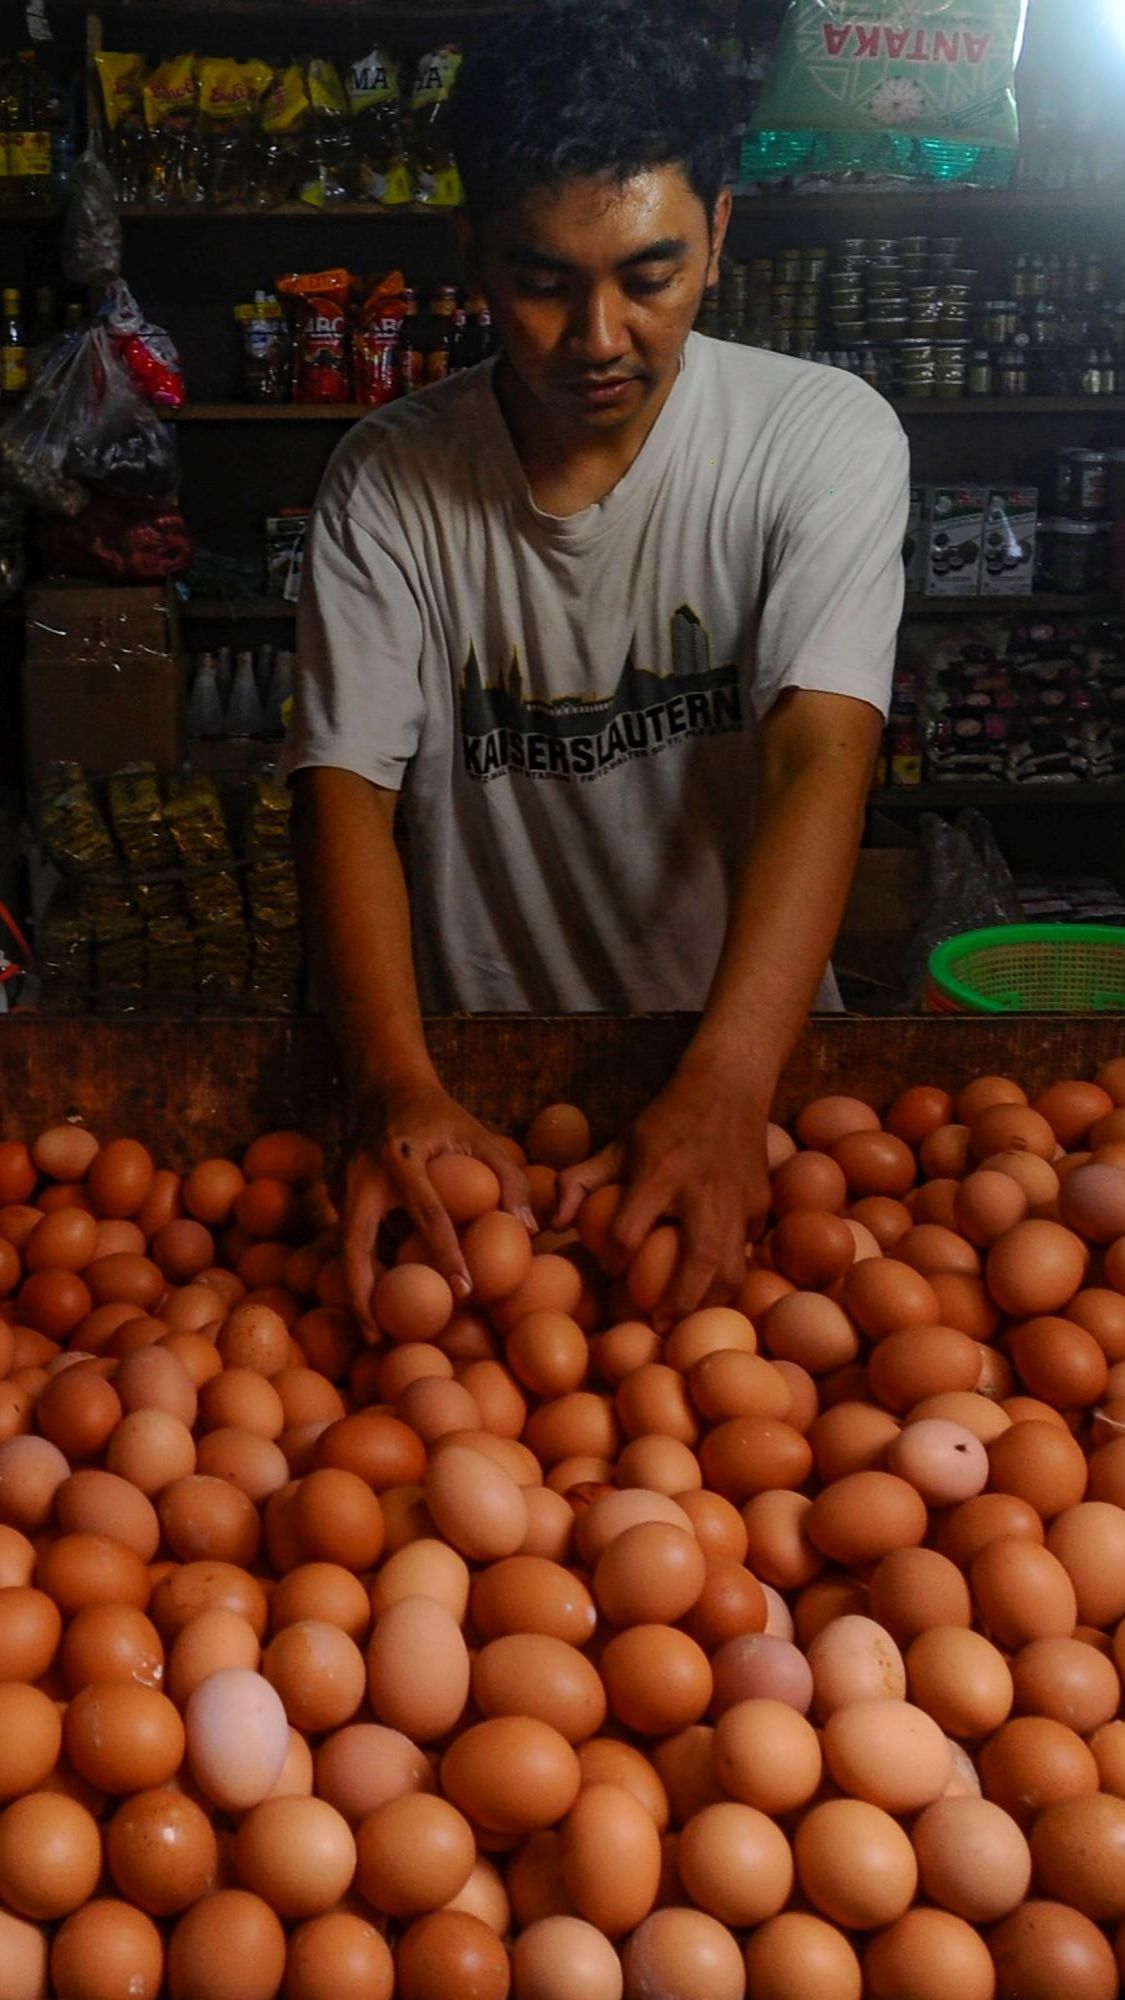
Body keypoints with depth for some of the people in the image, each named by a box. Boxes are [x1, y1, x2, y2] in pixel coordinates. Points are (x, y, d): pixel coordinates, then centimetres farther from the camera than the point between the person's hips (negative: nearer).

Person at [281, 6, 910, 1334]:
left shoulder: (826, 437, -9)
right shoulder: (387, 480, -4)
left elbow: (820, 757, -21)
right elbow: (346, 784, -11)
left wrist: (724, 1092, -35)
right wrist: (397, 1084, -29)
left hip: (745, 1038, -1)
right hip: (478, 1069, 1)